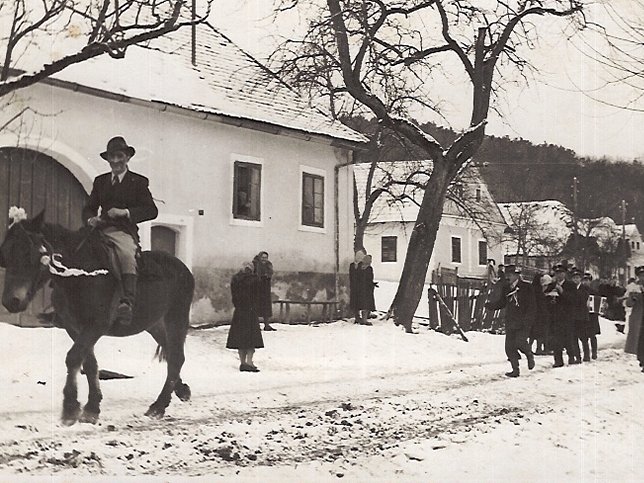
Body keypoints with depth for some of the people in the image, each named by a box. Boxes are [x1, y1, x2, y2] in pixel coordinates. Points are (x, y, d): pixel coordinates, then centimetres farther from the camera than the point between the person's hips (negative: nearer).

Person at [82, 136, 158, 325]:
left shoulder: (139, 182, 10)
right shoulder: (100, 181, 24)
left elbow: (152, 210, 0)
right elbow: (89, 208, 21)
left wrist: (126, 212, -13)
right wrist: (91, 219, -3)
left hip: (124, 231, -5)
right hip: (101, 230, 5)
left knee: (127, 255, -35)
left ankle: (127, 302, -45)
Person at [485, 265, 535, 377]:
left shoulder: (526, 287, -4)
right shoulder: (507, 289, 12)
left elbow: (531, 305, -6)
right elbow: (501, 303, 16)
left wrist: (527, 319, -15)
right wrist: (490, 305, -1)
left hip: (523, 322, -5)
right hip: (510, 322, 6)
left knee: (520, 341, -21)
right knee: (509, 346, 1)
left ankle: (529, 355, 11)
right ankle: (515, 370, 12)